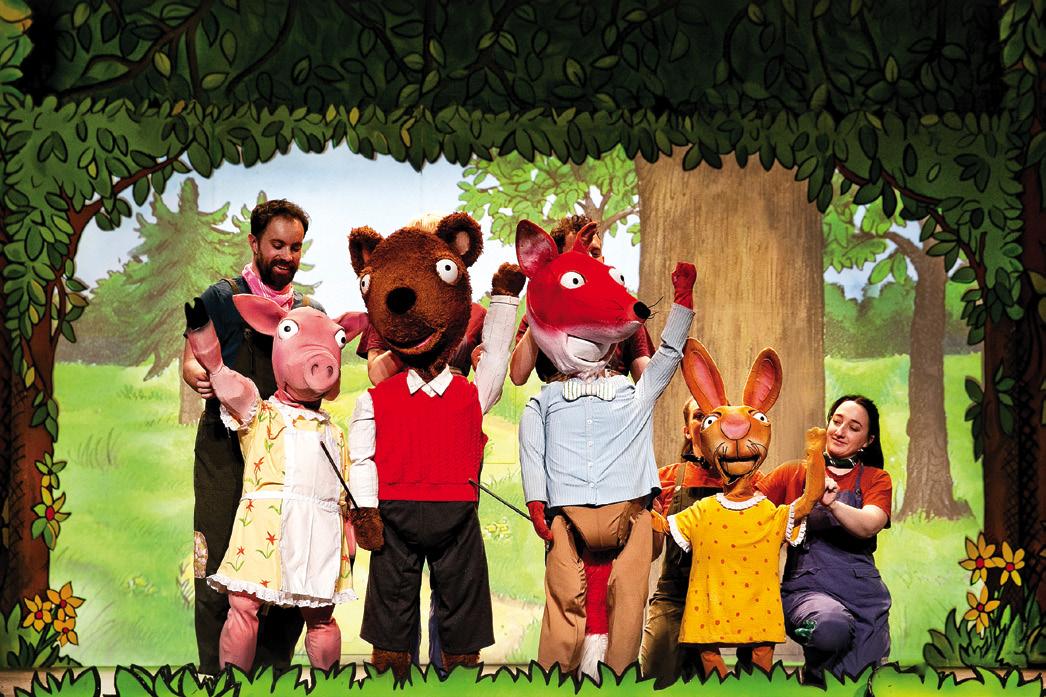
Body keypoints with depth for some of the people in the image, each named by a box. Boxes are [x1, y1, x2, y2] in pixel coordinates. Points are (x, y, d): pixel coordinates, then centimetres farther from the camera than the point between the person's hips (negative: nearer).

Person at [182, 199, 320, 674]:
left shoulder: (311, 310, 15)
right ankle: (216, 674, 0)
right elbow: (191, 360, 0)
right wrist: (199, 376, -25)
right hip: (225, 448, -3)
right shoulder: (224, 297, 4)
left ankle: (273, 671, 11)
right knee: (219, 568, -8)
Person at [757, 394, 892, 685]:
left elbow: (869, 526, -11)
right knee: (831, 625, -34)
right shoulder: (794, 473, 11)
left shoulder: (876, 479, 10)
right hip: (806, 586, -2)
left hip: (861, 590, 2)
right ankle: (815, 671, -2)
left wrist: (831, 502, -28)